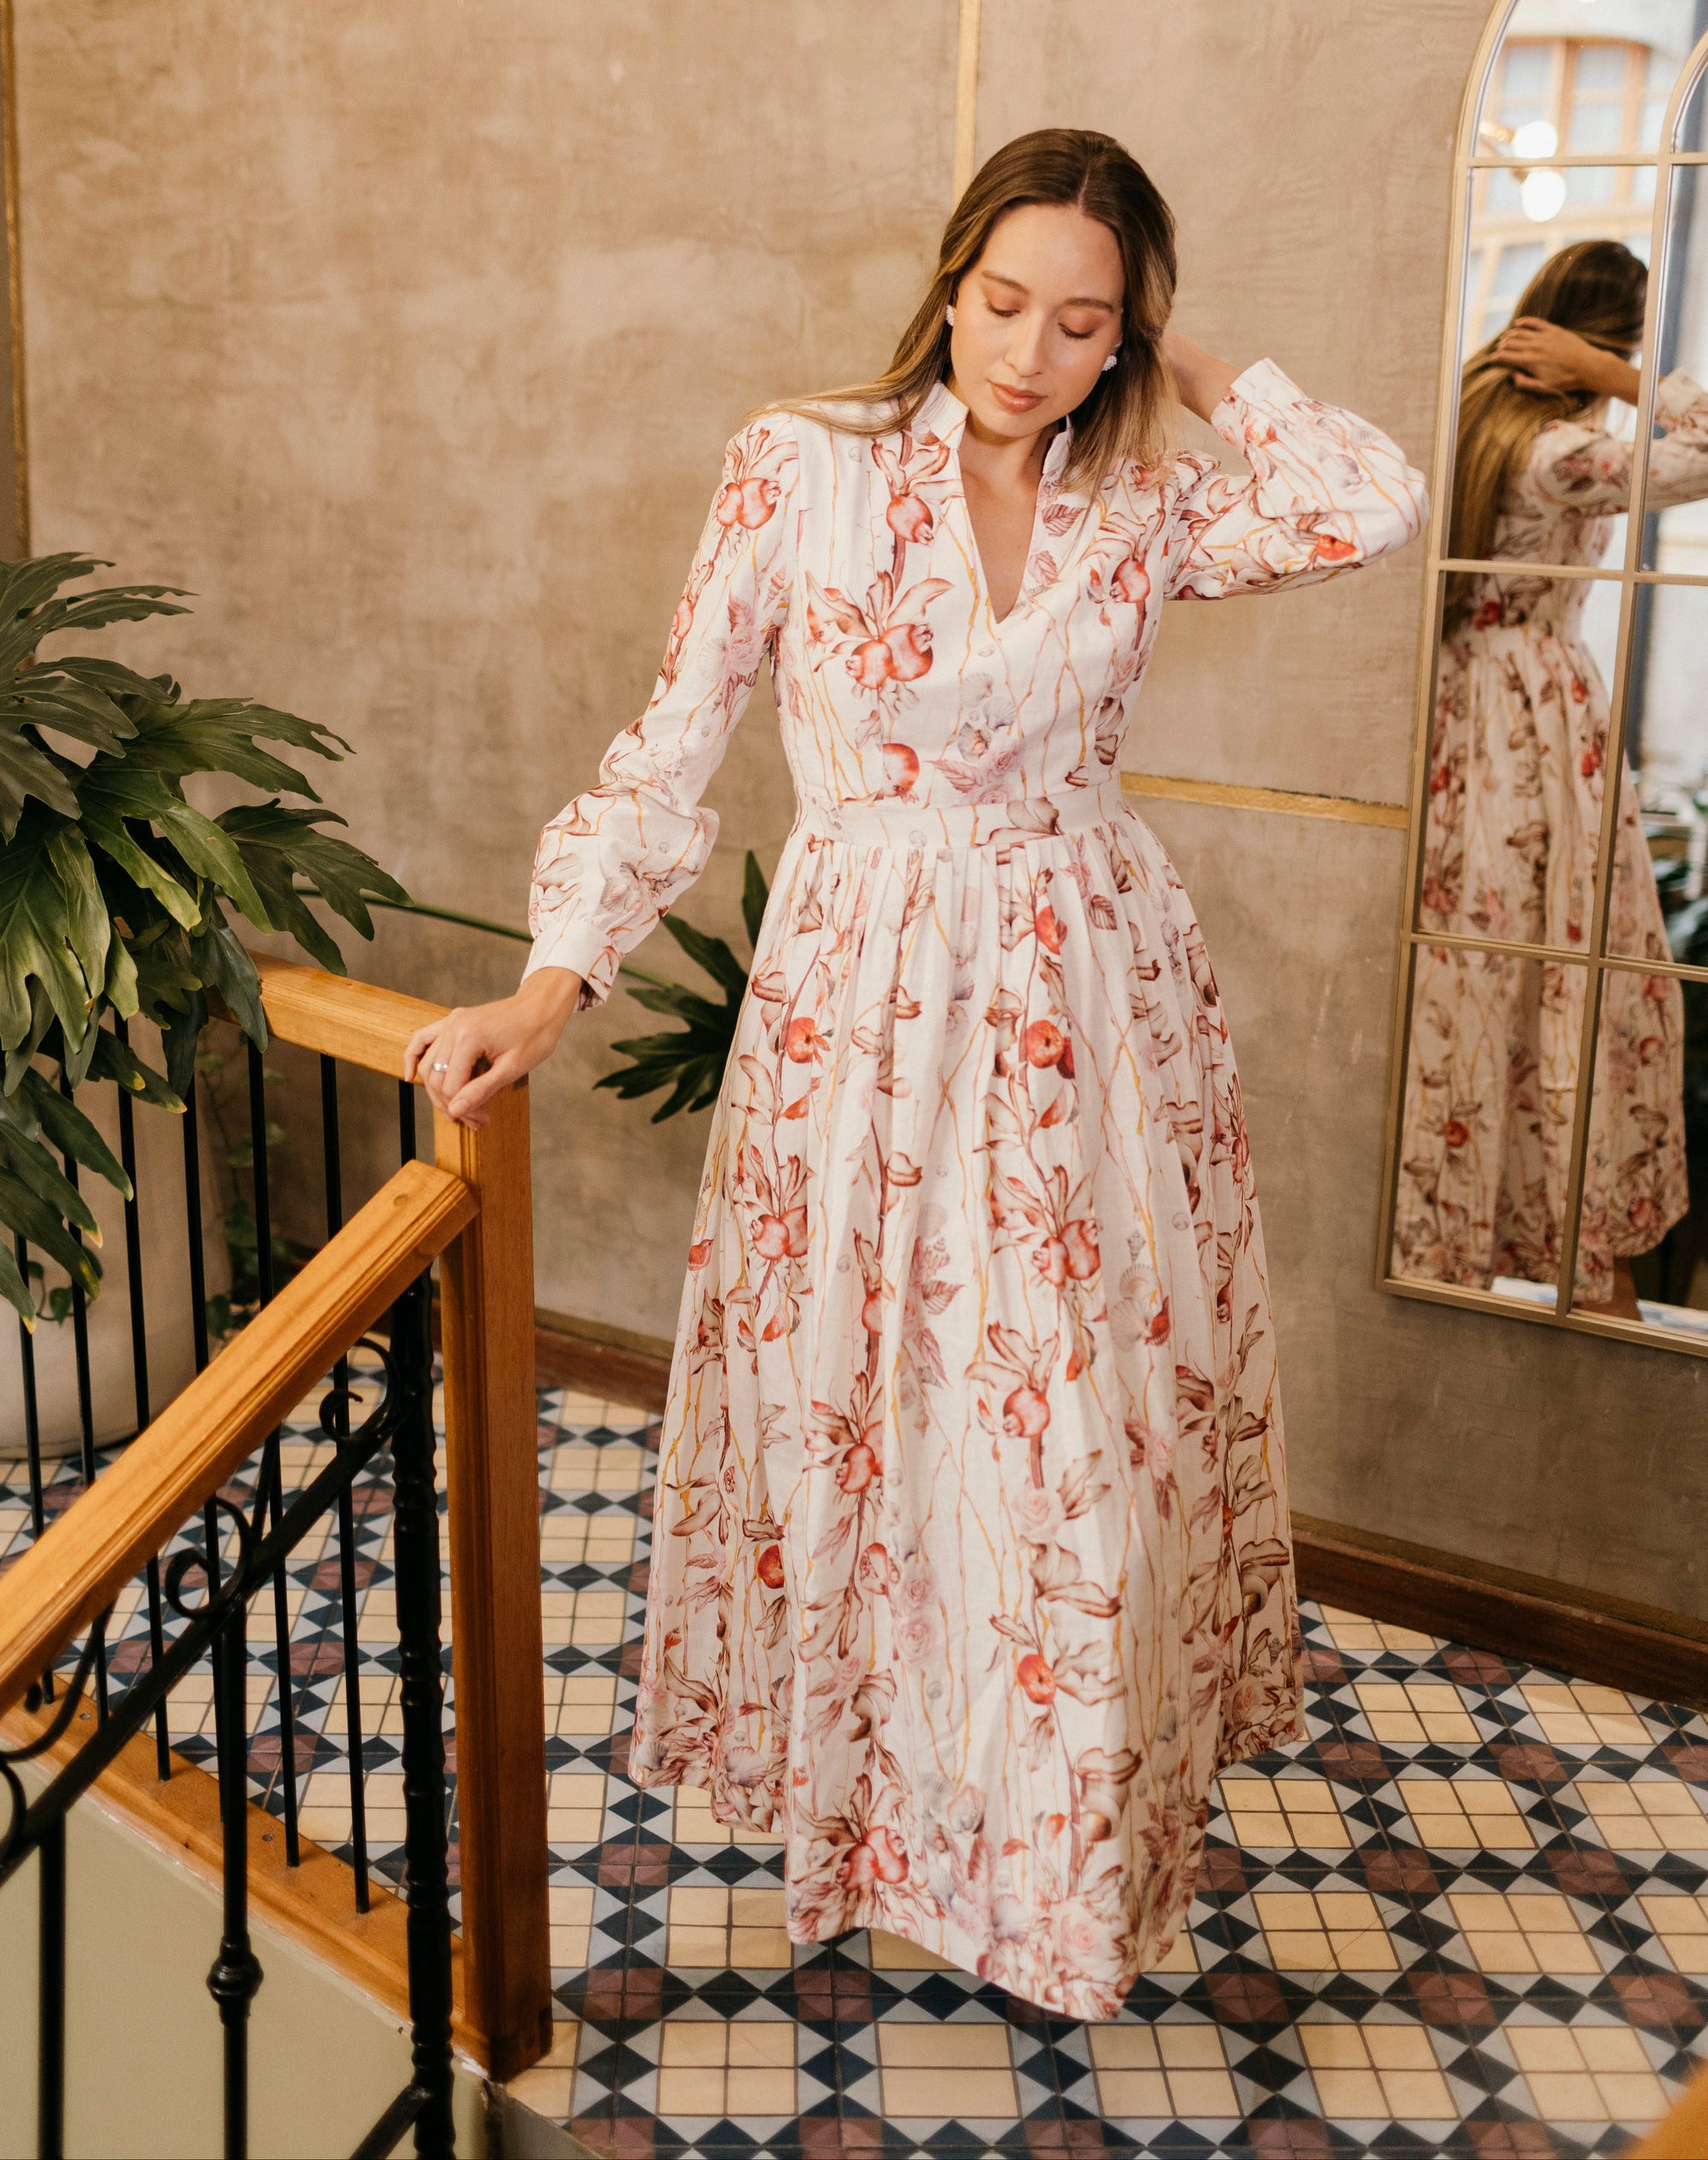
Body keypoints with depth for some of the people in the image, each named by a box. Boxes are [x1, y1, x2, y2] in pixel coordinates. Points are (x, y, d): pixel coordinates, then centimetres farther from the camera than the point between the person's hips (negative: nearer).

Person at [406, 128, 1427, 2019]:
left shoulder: (1144, 512, 4)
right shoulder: (803, 465, -5)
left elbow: (1376, 508, -10)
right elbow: (676, 741, -5)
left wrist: (1189, 370, -2)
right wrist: (555, 979, -14)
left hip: (1092, 1010, 2)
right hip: (859, 1004, -2)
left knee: (1091, 1432, 9)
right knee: (860, 1412, 9)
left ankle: (1067, 1838, 31)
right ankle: (874, 1792, 33)